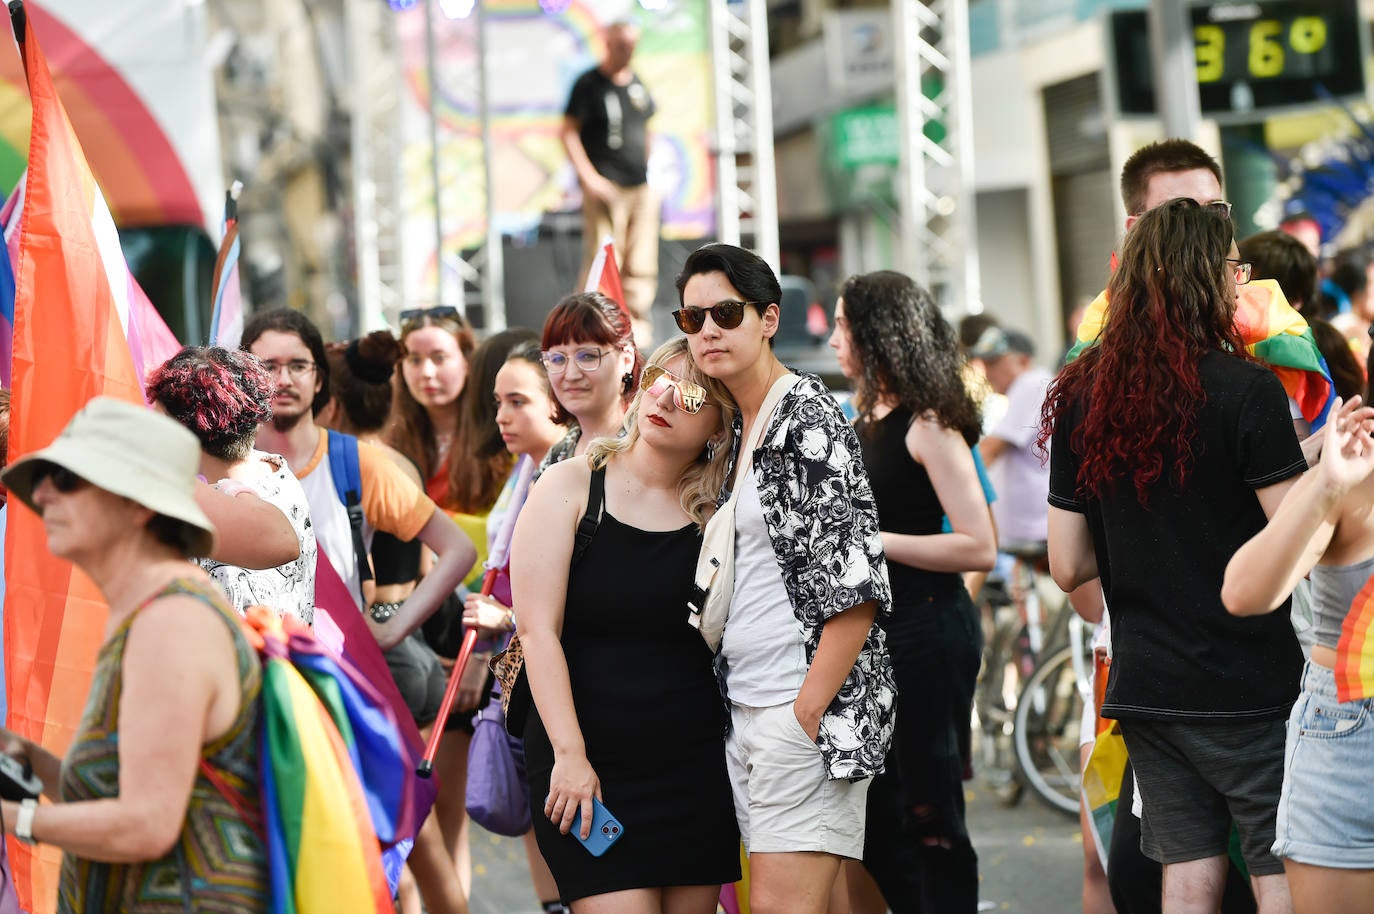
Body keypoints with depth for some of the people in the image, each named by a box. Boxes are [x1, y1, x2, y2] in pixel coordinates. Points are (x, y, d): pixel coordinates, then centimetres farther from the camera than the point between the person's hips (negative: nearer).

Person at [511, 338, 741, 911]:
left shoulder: (716, 515, 7)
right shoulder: (571, 488, 0)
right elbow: (538, 630, -8)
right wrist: (569, 754, -13)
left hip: (694, 766, 3)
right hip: (588, 763, -3)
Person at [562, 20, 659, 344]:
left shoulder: (637, 84, 16)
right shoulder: (589, 84, -3)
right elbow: (568, 132, -7)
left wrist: (645, 169, 16)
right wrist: (590, 178, -15)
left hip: (641, 189, 6)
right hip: (606, 189, -6)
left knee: (641, 267, 4)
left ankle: (636, 327, 9)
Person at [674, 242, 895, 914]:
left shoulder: (806, 416, -9)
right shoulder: (736, 429, 16)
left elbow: (855, 587, -16)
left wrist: (807, 714, -18)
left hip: (806, 709, -9)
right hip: (744, 708, 9)